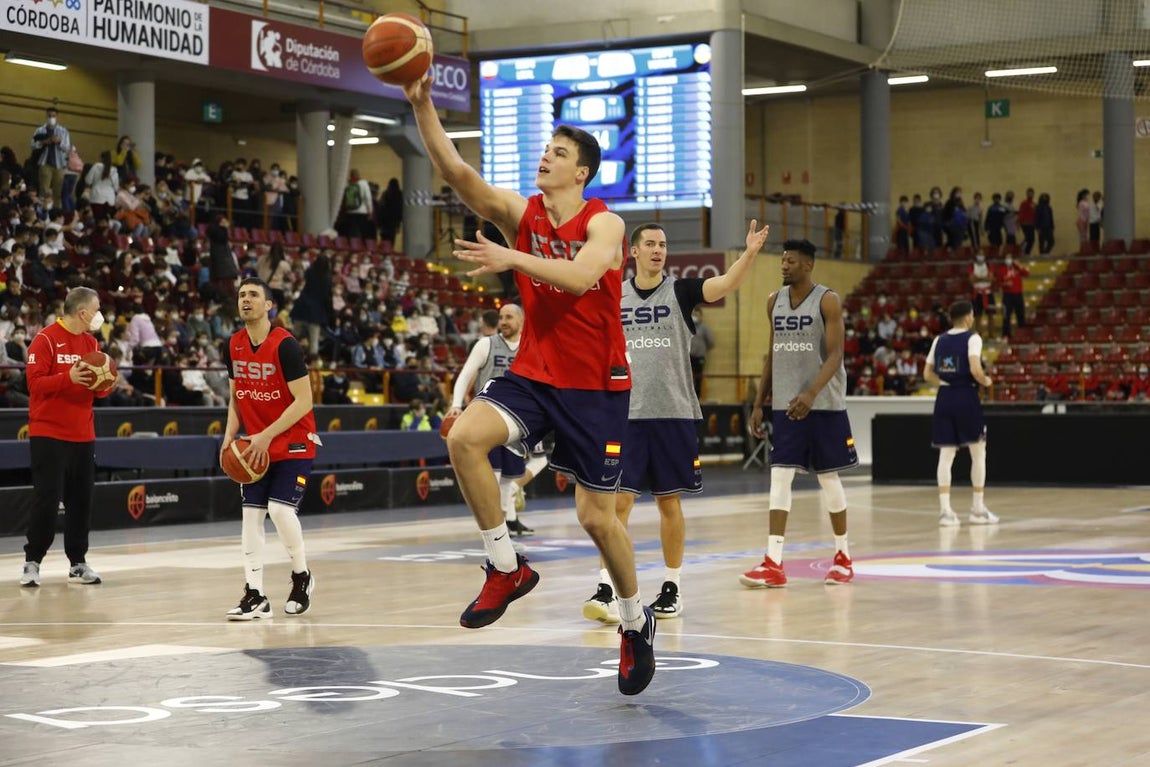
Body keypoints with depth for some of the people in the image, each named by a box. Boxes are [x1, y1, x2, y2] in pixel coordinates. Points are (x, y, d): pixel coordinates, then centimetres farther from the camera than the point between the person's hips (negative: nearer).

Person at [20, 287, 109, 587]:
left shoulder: (91, 343, 12)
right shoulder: (46, 339, -8)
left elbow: (100, 391, 15)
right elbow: (35, 382, -14)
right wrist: (68, 377, -27)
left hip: (83, 435, 6)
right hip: (49, 434, -6)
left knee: (81, 500, 6)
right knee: (47, 499, -6)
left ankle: (77, 563, 15)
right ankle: (32, 562, 4)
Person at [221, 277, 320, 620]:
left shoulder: (285, 345, -18)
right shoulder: (233, 346, 3)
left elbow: (303, 402, -19)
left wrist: (267, 436, -22)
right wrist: (230, 436, -2)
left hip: (293, 442, -6)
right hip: (256, 446, 6)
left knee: (280, 508, -16)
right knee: (251, 514, 0)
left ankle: (302, 576, 8)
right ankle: (255, 596, 3)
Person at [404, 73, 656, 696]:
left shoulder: (603, 224, -10)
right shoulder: (520, 213, 0)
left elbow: (579, 276, -31)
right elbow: (455, 171, -14)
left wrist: (512, 259, -42)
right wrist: (422, 106, -26)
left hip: (595, 386, -4)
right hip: (532, 373, 4)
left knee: (596, 517, 1)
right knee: (465, 438, -25)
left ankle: (637, 620, 27)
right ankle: (507, 568, -9)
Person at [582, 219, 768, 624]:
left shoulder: (680, 291, 1)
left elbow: (727, 283, -17)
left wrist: (750, 253, -33)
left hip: (673, 415, 0)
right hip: (625, 415, 0)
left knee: (669, 502, 7)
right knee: (618, 501, -6)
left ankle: (672, 587, 19)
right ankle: (605, 590, -6)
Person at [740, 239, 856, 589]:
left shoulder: (827, 301, -9)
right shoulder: (775, 301, 8)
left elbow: (835, 355, -15)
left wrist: (811, 393, -29)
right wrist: (759, 403, 11)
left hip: (824, 404, -4)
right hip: (785, 404, 4)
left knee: (828, 478, 6)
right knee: (779, 477, -5)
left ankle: (843, 557, 21)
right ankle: (773, 564, -8)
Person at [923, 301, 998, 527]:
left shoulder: (939, 340, 10)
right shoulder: (972, 338, -6)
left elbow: (928, 374, 11)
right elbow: (975, 370, -19)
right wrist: (986, 381, 0)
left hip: (944, 398, 5)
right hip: (966, 397, -5)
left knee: (946, 455, 4)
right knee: (978, 454, 8)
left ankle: (945, 510, -3)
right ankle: (977, 509, 11)